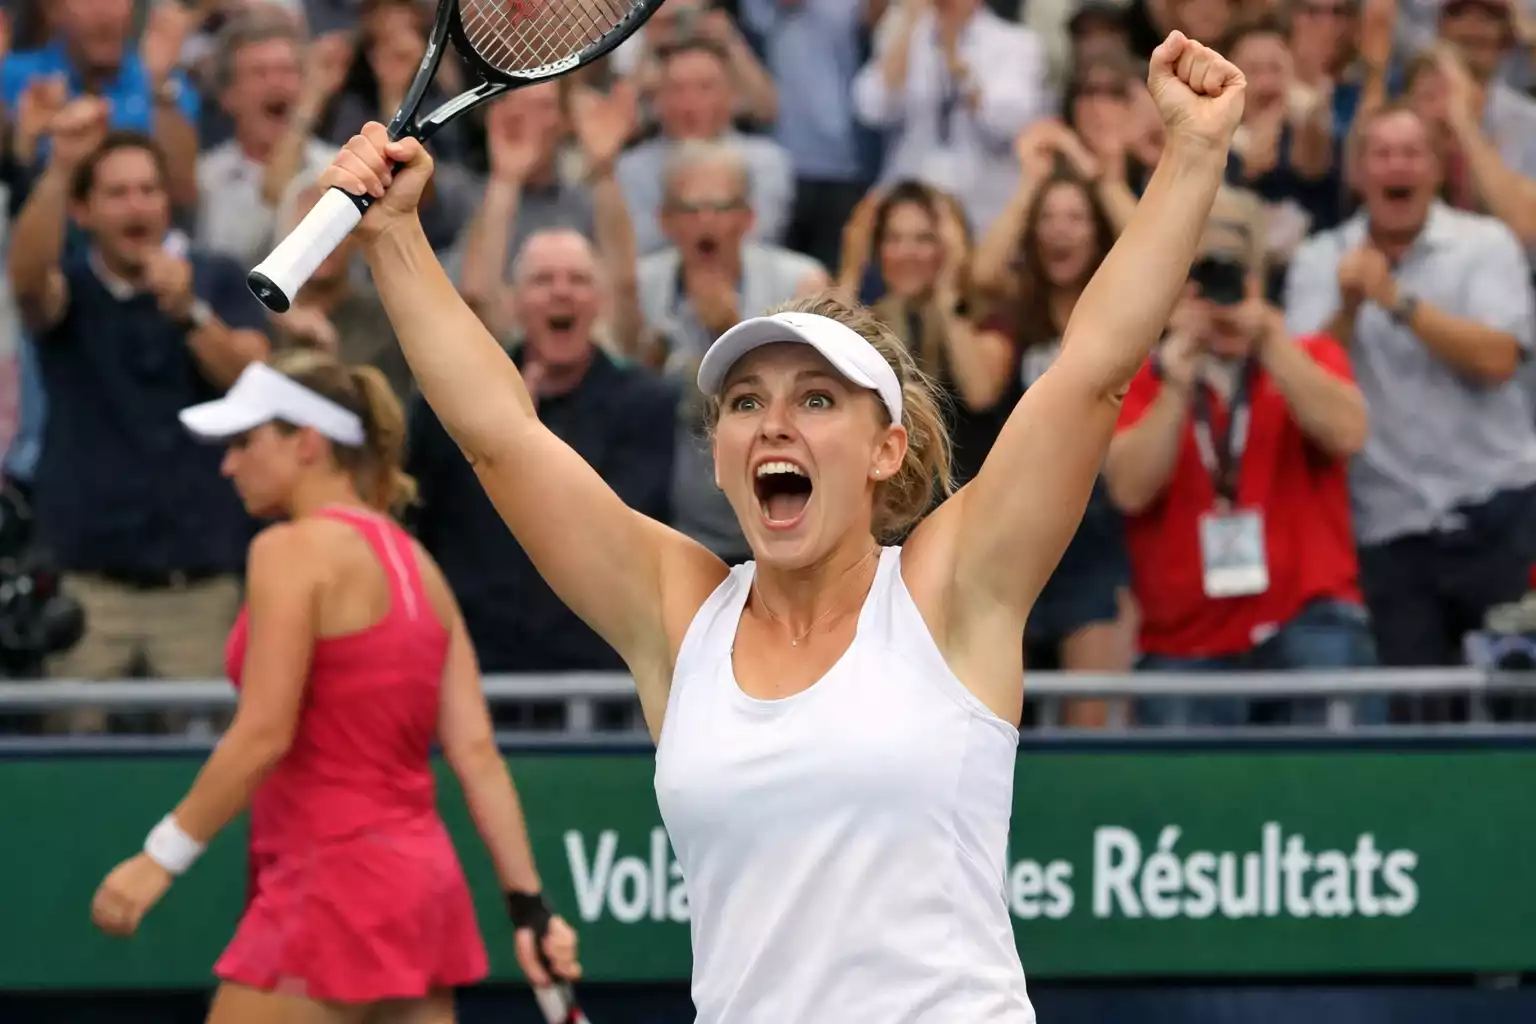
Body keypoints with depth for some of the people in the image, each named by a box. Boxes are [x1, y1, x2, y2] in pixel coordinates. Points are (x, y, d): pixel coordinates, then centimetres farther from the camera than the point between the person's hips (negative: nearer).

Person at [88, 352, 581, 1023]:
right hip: (423, 879, 8)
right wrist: (528, 904, 7)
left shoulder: (294, 550, -9)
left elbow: (263, 735, -17)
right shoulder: (414, 562, 14)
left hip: (332, 881, -8)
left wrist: (162, 857, -13)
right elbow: (476, 752, 9)